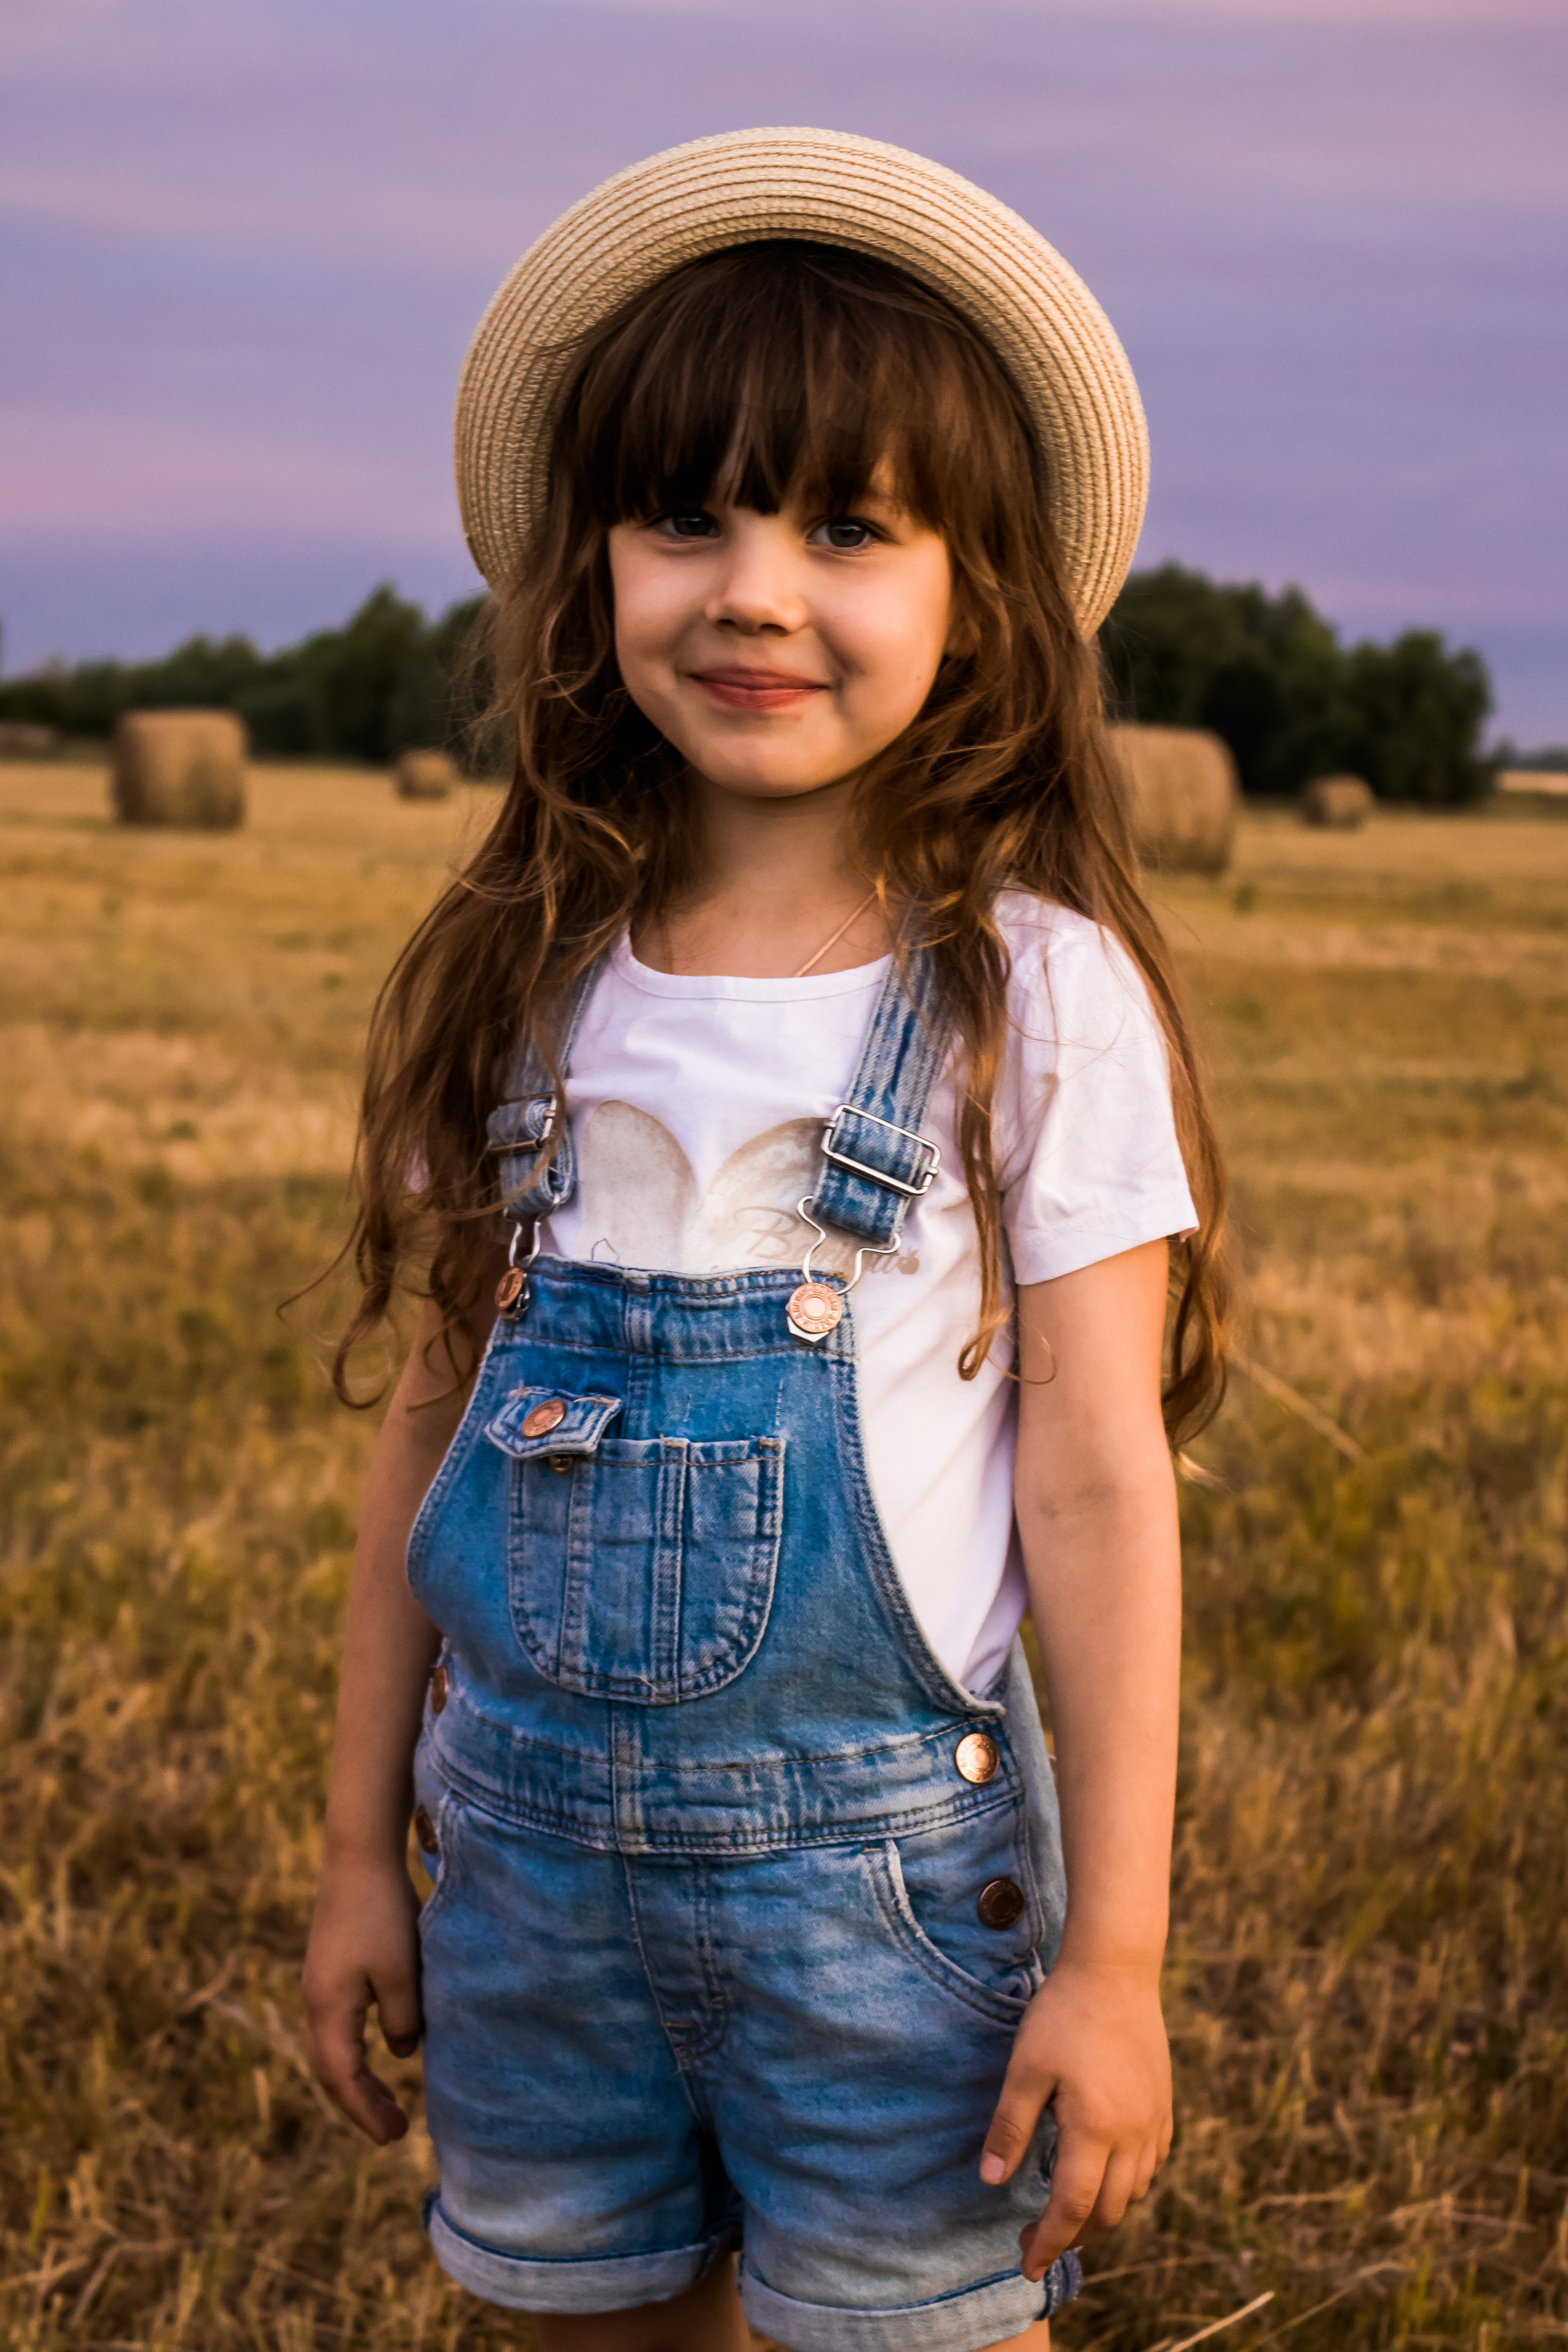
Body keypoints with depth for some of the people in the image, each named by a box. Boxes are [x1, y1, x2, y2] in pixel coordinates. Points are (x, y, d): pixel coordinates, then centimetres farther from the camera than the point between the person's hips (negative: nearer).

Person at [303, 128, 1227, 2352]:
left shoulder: (1037, 997, -10)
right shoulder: (527, 986, 0)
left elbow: (1097, 1483, -9)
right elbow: (438, 1422, 6)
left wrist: (1113, 1956, -9)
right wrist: (362, 1846, 10)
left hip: (878, 1853, -3)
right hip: (532, 1828, 4)